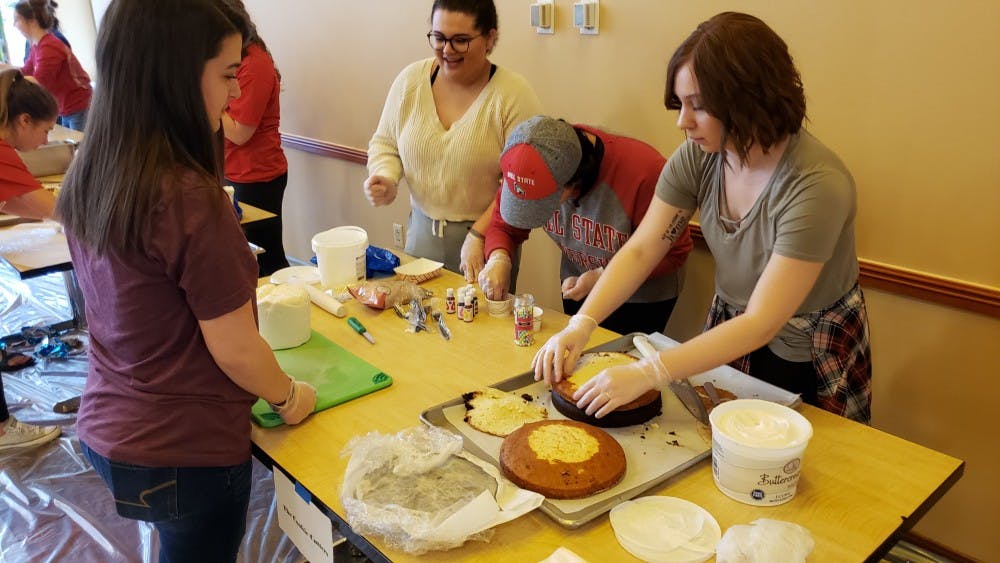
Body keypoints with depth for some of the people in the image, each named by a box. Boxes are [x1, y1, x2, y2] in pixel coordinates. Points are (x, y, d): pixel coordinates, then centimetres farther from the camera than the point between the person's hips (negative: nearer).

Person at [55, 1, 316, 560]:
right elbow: (236, 351, -20)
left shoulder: (88, 178, -4)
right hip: (185, 452, -6)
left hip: (105, 428, 7)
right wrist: (290, 397, -3)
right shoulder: (189, 199, -28)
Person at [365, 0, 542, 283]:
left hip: (486, 239, -4)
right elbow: (384, 144, 10)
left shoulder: (514, 95, -15)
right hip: (421, 231, 4)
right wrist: (385, 178, -11)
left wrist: (479, 235, -20)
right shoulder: (410, 80, -1)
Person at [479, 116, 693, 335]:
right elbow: (503, 224, -6)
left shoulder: (643, 170, -36)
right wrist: (498, 258, -29)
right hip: (577, 291, 5)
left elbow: (674, 251, -23)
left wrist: (604, 275, -31)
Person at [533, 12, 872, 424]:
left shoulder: (816, 185, -32)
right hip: (732, 338, 5)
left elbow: (761, 324, -33)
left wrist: (647, 374, -38)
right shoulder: (698, 157, -16)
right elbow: (639, 251, -13)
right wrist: (580, 325, -27)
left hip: (812, 365, -4)